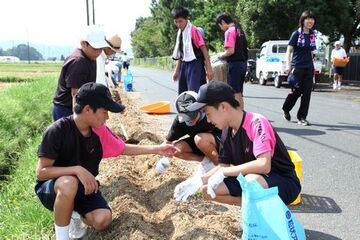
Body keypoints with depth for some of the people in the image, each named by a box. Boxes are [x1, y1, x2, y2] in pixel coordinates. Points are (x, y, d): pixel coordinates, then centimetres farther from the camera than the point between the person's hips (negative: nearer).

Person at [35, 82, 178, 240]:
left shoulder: (100, 131, -9)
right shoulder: (57, 131, -26)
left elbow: (123, 149, 7)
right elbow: (41, 172, -25)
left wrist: (156, 149, 4)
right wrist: (76, 169, -36)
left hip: (84, 187, 5)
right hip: (51, 187, -5)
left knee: (103, 220, -19)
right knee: (69, 183, -40)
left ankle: (70, 211, 12)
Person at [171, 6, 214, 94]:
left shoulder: (194, 31, -10)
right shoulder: (180, 33, 13)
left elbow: (204, 49, -12)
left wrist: (209, 69, -17)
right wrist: (176, 70, 20)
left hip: (194, 65, -8)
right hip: (184, 65, 8)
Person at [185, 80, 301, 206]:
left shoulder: (257, 123, -25)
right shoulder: (227, 131, -1)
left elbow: (264, 165, -37)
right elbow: (224, 165, 9)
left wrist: (223, 173, -28)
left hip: (285, 182, -7)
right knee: (207, 190, -4)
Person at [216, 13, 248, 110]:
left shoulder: (229, 31, -12)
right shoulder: (240, 30, 15)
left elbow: (231, 51, -20)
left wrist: (221, 55, -2)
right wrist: (224, 55, 14)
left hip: (234, 64, -9)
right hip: (243, 63, 9)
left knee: (234, 93, -4)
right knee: (239, 93, 15)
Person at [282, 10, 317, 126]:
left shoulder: (312, 35, 10)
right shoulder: (296, 34, -5)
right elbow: (289, 51, -8)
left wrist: (311, 65, 18)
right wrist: (288, 66, -19)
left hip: (309, 68, 5)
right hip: (297, 67, -5)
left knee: (306, 93, 1)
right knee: (296, 91, 0)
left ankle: (302, 117, 8)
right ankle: (286, 109, 27)